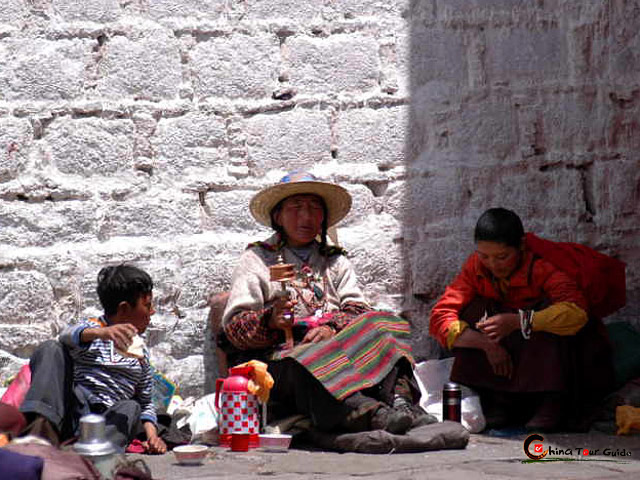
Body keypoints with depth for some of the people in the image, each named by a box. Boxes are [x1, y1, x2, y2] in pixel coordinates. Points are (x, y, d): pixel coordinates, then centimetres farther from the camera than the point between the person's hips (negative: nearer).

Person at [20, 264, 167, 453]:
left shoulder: (141, 354, 25)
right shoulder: (92, 328, 12)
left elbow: (146, 402, 27)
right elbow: (68, 335, -13)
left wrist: (152, 434, 4)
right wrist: (100, 333, -36)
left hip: (110, 420, 3)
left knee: (131, 408, -29)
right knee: (51, 349, -20)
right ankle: (41, 424, -42)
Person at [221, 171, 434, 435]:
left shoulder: (336, 261, 28)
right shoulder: (257, 259, 17)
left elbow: (359, 310, 12)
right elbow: (234, 326, 5)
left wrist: (334, 328, -11)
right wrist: (271, 320, -16)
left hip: (337, 348, 3)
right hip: (282, 352, -3)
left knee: (383, 326, -25)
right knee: (304, 365, -39)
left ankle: (399, 399, -48)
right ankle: (371, 413, -59)